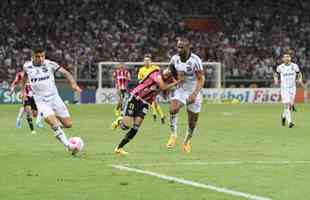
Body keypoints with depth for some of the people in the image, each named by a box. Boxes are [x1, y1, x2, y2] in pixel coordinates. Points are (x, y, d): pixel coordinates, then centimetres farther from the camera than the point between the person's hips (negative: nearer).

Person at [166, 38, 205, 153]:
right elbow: (172, 74, 15)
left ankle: (187, 141, 30)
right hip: (180, 89, 3)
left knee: (192, 121, 6)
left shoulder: (195, 60, -20)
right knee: (173, 109, -27)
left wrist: (195, 94, -32)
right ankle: (173, 134, -13)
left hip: (193, 92, -3)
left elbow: (201, 79, -20)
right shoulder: (174, 59, -3)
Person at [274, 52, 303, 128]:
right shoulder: (280, 67, -2)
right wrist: (276, 80, -7)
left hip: (292, 87, 2)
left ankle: (283, 116, 33)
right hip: (284, 88, -2)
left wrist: (300, 80, -8)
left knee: (290, 105, 3)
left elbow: (299, 74, 12)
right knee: (286, 104, -12)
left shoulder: (295, 66, -1)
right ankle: (289, 121, -13)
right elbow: (276, 74, 14)